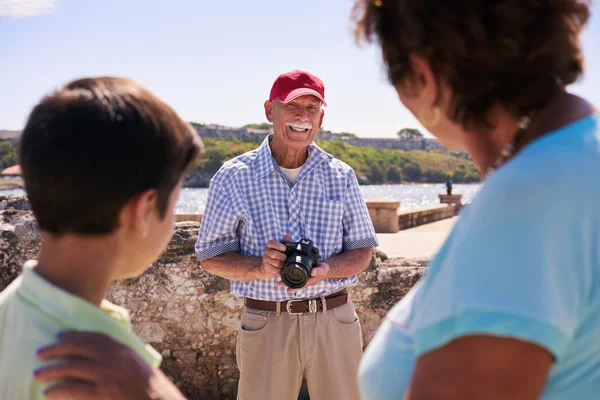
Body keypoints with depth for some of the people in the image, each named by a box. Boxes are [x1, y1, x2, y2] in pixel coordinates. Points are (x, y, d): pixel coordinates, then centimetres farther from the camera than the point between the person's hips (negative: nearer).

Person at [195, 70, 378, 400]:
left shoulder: (341, 176, 5)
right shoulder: (233, 177, -1)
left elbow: (362, 251, 8)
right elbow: (210, 256, 1)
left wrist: (325, 270, -13)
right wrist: (260, 268, -18)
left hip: (335, 320, 2)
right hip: (266, 323, -2)